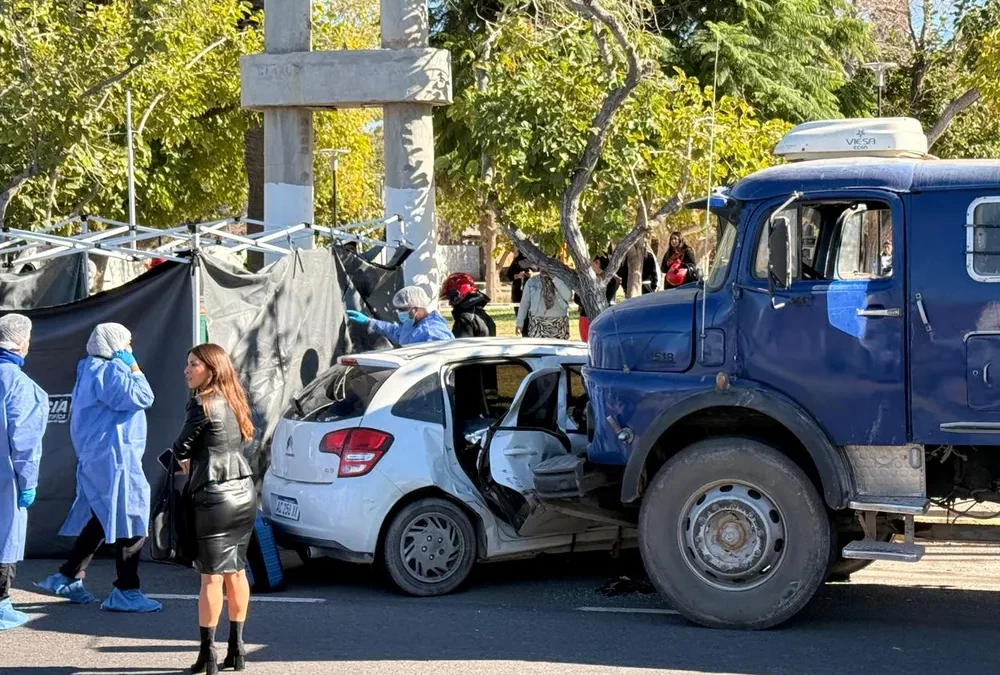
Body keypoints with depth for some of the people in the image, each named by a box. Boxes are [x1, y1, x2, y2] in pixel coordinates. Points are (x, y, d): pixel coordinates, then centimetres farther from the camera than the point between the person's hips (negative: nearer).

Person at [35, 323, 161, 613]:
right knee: (132, 523, -8)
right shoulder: (110, 371, -13)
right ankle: (125, 592, -7)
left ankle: (67, 578, 22)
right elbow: (142, 397, -18)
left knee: (101, 519, 18)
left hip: (96, 459, 11)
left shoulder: (93, 371, 19)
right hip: (113, 459, -11)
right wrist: (134, 368, -8)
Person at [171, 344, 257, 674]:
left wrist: (185, 465, 15)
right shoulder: (233, 401, 11)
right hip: (244, 494, 8)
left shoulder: (203, 404, -13)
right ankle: (236, 648, 19)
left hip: (214, 498, -8)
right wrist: (196, 466, 9)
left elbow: (182, 449, -7)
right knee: (236, 572, 13)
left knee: (212, 576, -2)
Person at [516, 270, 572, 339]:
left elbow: (568, 296, -12)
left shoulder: (561, 280, 5)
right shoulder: (532, 282, 6)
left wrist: (555, 279, -14)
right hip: (538, 323, 0)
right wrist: (519, 323, 5)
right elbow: (524, 303, 8)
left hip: (559, 324, 0)